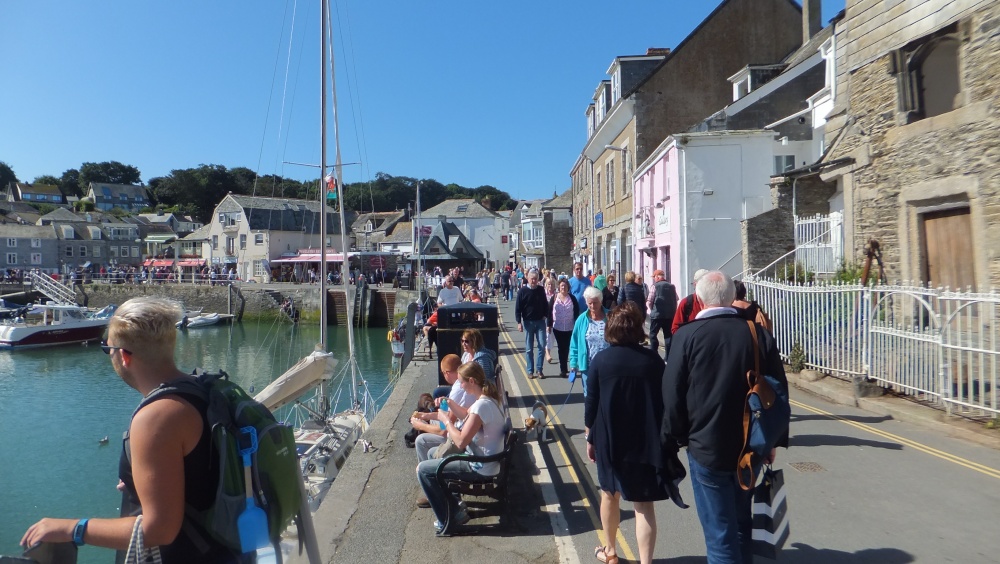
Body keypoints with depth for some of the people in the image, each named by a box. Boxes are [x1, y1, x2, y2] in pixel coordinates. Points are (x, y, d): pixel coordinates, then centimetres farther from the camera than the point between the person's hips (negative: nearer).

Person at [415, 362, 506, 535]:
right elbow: (468, 416, 20)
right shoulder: (487, 397, 3)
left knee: (422, 470, -4)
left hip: (480, 468, -10)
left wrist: (446, 419, -15)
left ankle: (447, 521, 8)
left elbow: (461, 442, -28)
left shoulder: (481, 405, -27)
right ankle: (453, 511, 24)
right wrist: (450, 404, 5)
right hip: (485, 460, 10)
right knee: (434, 453, 23)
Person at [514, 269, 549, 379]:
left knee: (542, 346, -2)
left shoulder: (541, 290, 4)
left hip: (540, 321, 2)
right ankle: (530, 371, 12)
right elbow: (517, 308, -4)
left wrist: (545, 315, 3)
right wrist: (519, 322, -9)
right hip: (528, 322, -2)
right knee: (529, 348, 4)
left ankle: (539, 370, 8)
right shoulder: (522, 291, -5)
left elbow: (545, 304, 15)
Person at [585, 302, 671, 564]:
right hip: (646, 441, 0)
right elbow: (665, 402, -1)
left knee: (609, 494, 21)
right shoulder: (653, 360, -7)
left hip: (610, 439, 1)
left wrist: (590, 437, 7)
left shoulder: (601, 360, -9)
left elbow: (591, 404, -5)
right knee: (644, 504, 6)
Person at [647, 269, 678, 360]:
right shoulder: (671, 286, 8)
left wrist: (650, 308, 9)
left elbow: (649, 301, -9)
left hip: (657, 314, -5)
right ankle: (668, 356, 10)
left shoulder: (655, 286, -7)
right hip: (670, 315, 5)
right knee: (668, 335, 9)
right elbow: (676, 301, 12)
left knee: (653, 335, 5)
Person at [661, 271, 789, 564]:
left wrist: (672, 439, 3)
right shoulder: (758, 333, -2)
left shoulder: (687, 335, -13)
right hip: (750, 447, 5)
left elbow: (673, 395, -11)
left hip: (706, 447, -4)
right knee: (741, 523, 23)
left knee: (720, 532, 5)